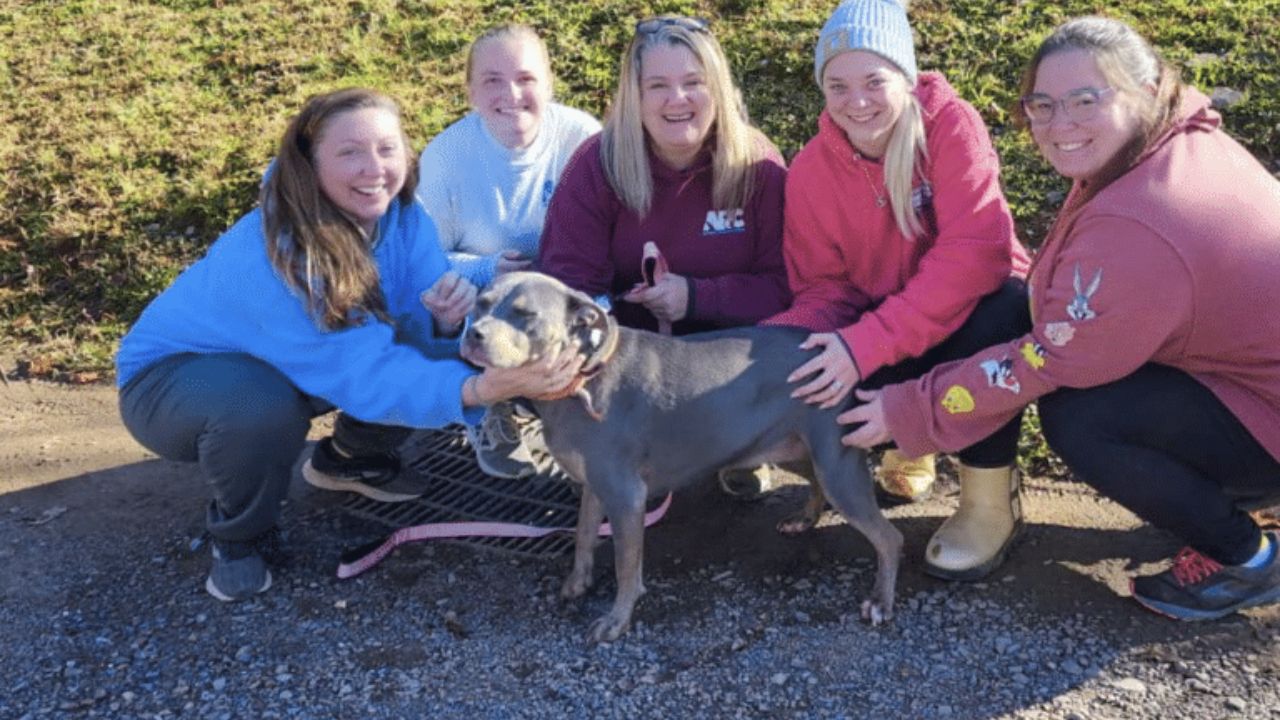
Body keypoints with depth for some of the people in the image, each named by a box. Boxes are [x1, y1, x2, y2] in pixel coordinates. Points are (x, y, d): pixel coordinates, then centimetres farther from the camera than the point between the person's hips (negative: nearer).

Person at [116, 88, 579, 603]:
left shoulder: (399, 216, -16)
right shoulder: (270, 251, -36)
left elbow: (424, 330, -15)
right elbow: (361, 370, -42)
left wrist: (447, 319, -40)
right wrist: (477, 389, -58)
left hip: (297, 365, 5)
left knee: (431, 346, -15)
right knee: (261, 407, -39)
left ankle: (347, 460, 12)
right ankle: (235, 532, -5)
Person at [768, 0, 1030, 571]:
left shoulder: (952, 125, -19)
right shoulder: (810, 170, -7)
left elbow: (975, 252, -31)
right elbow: (824, 286, -3)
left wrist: (866, 346, -38)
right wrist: (795, 344, -28)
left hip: (970, 311, -3)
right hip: (885, 331, 3)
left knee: (1002, 313, -38)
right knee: (782, 378, -22)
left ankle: (991, 499, -14)